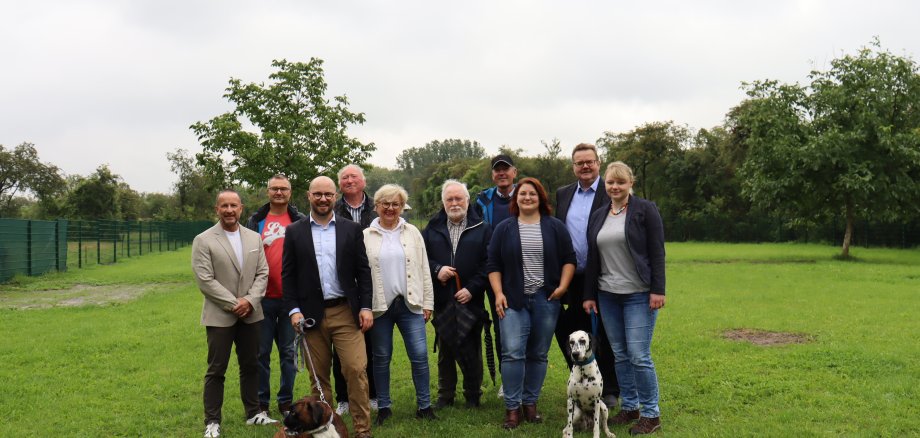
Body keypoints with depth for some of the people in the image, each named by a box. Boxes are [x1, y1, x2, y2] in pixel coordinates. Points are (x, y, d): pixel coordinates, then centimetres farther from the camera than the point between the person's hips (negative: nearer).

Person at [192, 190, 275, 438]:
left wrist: (250, 300, -11)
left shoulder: (254, 238, 8)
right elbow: (204, 280, -12)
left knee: (250, 366, 13)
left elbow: (262, 273, 5)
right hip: (220, 316, -4)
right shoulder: (203, 240, -5)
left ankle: (253, 413, 25)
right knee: (216, 370, 2)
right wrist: (234, 304, -14)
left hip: (250, 314, 4)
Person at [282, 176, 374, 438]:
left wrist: (366, 307, -3)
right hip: (311, 315, 1)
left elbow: (363, 270, 5)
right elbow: (288, 275, 3)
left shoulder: (352, 229, 6)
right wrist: (293, 310, -6)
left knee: (357, 370, -6)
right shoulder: (294, 232, 5)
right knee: (319, 376, 9)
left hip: (346, 312, 0)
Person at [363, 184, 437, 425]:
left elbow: (424, 269, 7)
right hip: (379, 306, 0)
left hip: (410, 304, 1)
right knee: (381, 358, 8)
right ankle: (383, 407, 21)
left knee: (420, 355, -3)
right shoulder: (366, 236, 3)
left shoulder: (412, 232, 7)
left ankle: (424, 405, 10)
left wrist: (427, 303, 3)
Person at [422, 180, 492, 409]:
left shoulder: (482, 229, 1)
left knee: (472, 351, 5)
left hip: (471, 301, -2)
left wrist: (472, 289, -13)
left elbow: (488, 263, -6)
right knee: (444, 351, 12)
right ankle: (445, 395, 23)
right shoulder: (432, 229, 9)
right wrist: (436, 270, -12)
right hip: (442, 302, 2)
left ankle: (473, 396, 19)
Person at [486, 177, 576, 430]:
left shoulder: (555, 227, 6)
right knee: (513, 352, -9)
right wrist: (498, 293, -4)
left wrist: (563, 286, -5)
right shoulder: (504, 228, 6)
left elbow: (569, 259, 8)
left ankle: (530, 403, 18)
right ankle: (512, 407, 0)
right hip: (513, 300, -1)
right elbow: (493, 264, 6)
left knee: (538, 354, 6)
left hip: (546, 300, 1)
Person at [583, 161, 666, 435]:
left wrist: (658, 290, -14)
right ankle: (629, 407, 22)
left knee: (639, 355, -6)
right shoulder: (598, 217, 11)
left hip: (639, 294, -5)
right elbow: (592, 259, 13)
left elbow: (657, 252, -8)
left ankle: (651, 414, 7)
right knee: (620, 355, 10)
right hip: (607, 295, 5)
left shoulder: (645, 210, -4)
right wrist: (589, 295, 11)